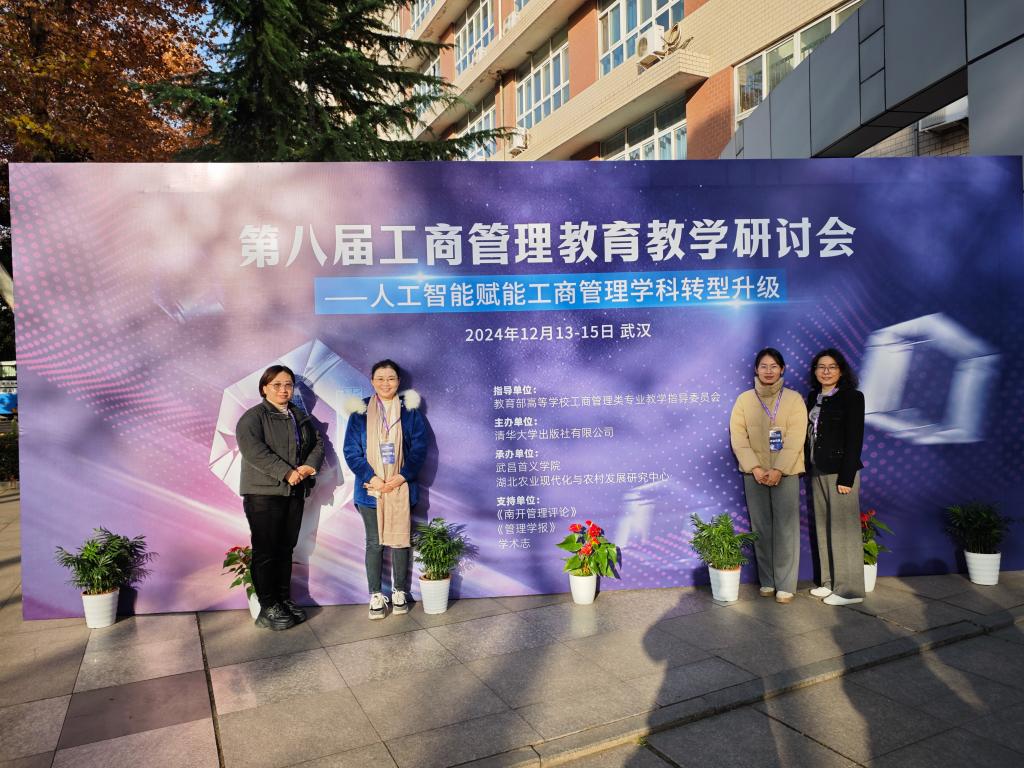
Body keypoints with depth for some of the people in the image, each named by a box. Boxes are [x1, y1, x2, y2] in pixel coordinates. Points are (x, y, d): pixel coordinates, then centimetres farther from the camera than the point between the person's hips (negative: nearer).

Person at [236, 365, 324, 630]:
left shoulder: (301, 417, 18)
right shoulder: (253, 417, -4)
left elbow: (318, 443, 13)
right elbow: (253, 450, -19)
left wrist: (309, 466, -9)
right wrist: (287, 472, -22)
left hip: (294, 492, 6)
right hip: (263, 493, -6)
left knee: (286, 549, 12)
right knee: (265, 551, -2)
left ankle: (284, 600, 22)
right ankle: (268, 607, 6)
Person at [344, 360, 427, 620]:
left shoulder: (410, 410, 2)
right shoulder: (360, 412, 2)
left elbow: (419, 447, -1)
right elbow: (351, 451, -2)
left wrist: (402, 476, -13)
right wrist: (371, 478, -13)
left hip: (401, 488, 0)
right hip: (371, 488, 0)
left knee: (399, 540, 7)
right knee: (374, 542, 6)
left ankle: (399, 593, 21)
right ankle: (376, 596, 16)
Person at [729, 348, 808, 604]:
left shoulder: (794, 399, 1)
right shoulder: (744, 399, 5)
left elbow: (795, 439, -7)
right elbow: (738, 438, -1)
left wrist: (778, 470, -16)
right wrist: (755, 468, -12)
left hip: (785, 472, -1)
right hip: (754, 473, 2)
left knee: (785, 528, -4)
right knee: (761, 528, 5)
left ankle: (785, 585, 2)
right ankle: (767, 581, 14)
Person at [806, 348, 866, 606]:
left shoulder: (852, 397, -5)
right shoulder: (813, 397, 13)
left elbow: (854, 439, -10)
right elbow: (809, 434, 11)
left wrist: (846, 477, -15)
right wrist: (807, 468, 5)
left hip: (840, 471, -6)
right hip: (817, 471, 6)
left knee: (843, 529, -2)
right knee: (823, 528, 11)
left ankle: (850, 589, 8)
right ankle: (830, 582, 21)